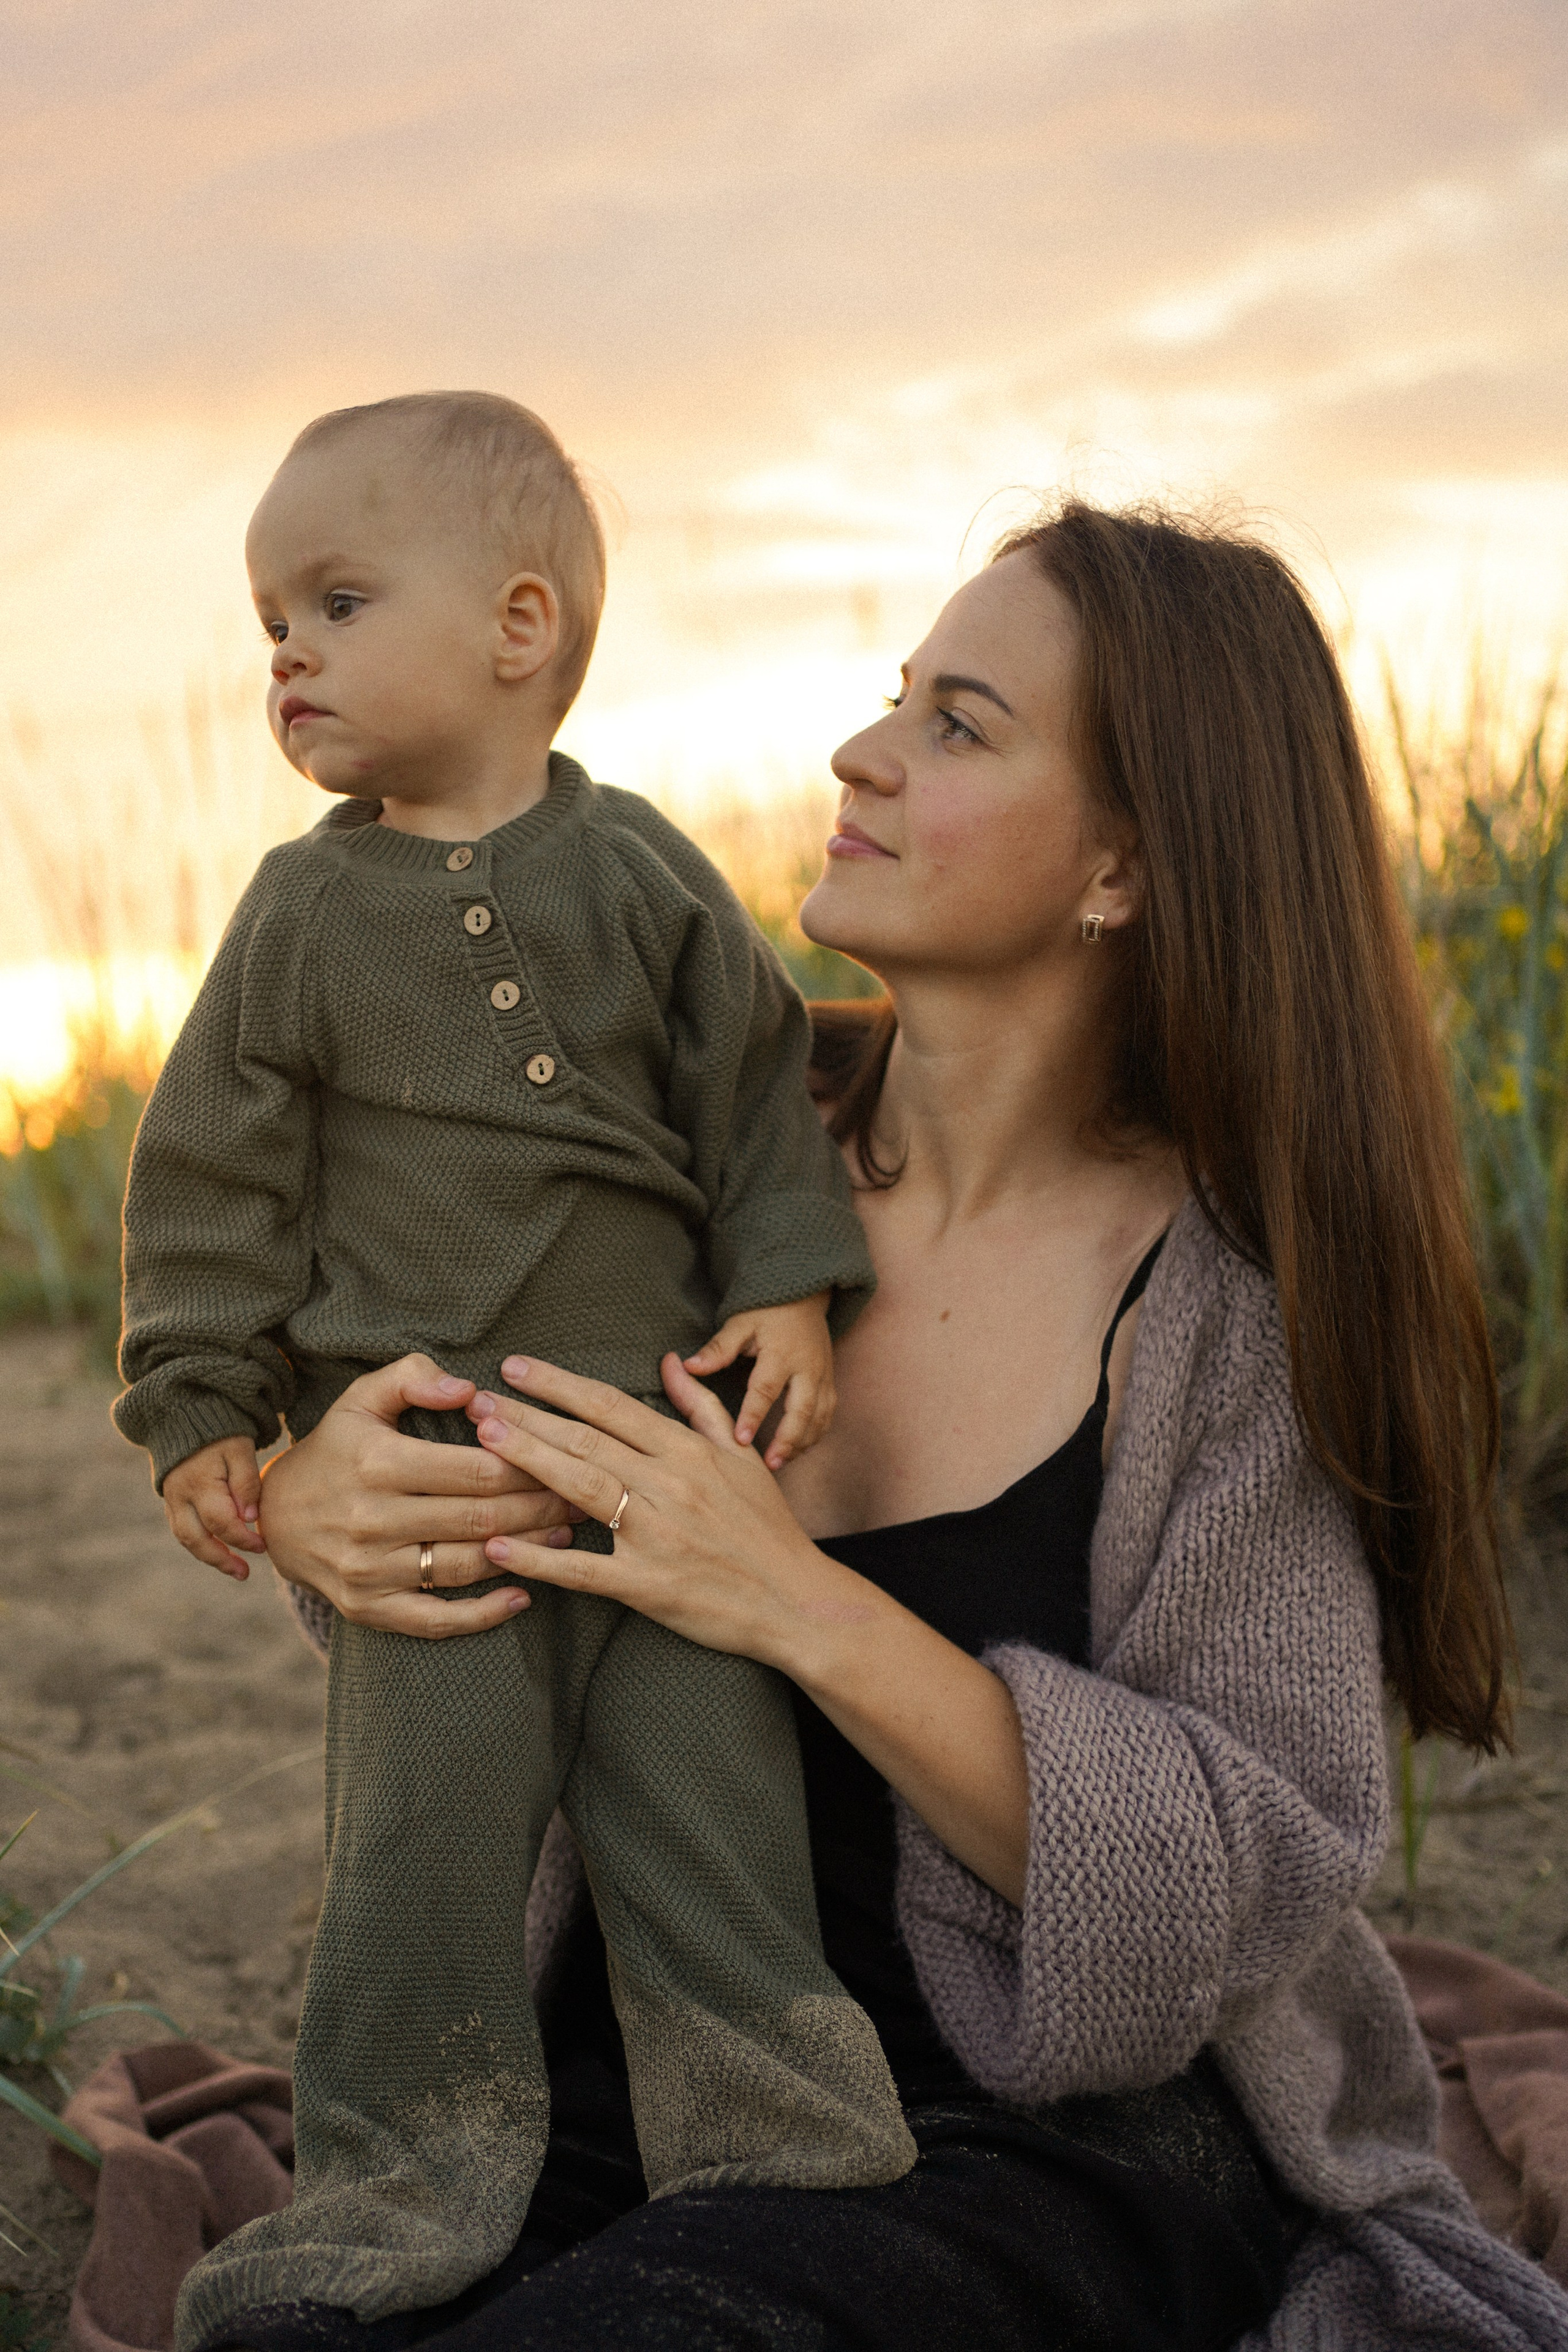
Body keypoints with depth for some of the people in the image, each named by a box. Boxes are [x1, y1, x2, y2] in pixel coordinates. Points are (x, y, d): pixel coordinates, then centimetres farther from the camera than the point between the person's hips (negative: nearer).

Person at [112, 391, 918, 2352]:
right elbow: (217, 1170, 7)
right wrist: (201, 1406, 2)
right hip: (414, 1456, 0)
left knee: (712, 1784, -1)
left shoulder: (640, 874, 4)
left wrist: (790, 1289, -2)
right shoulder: (305, 913, 5)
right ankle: (416, 2169, 8)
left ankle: (781, 2153, 12)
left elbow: (760, 1094, 10)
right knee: (433, 1789, -7)